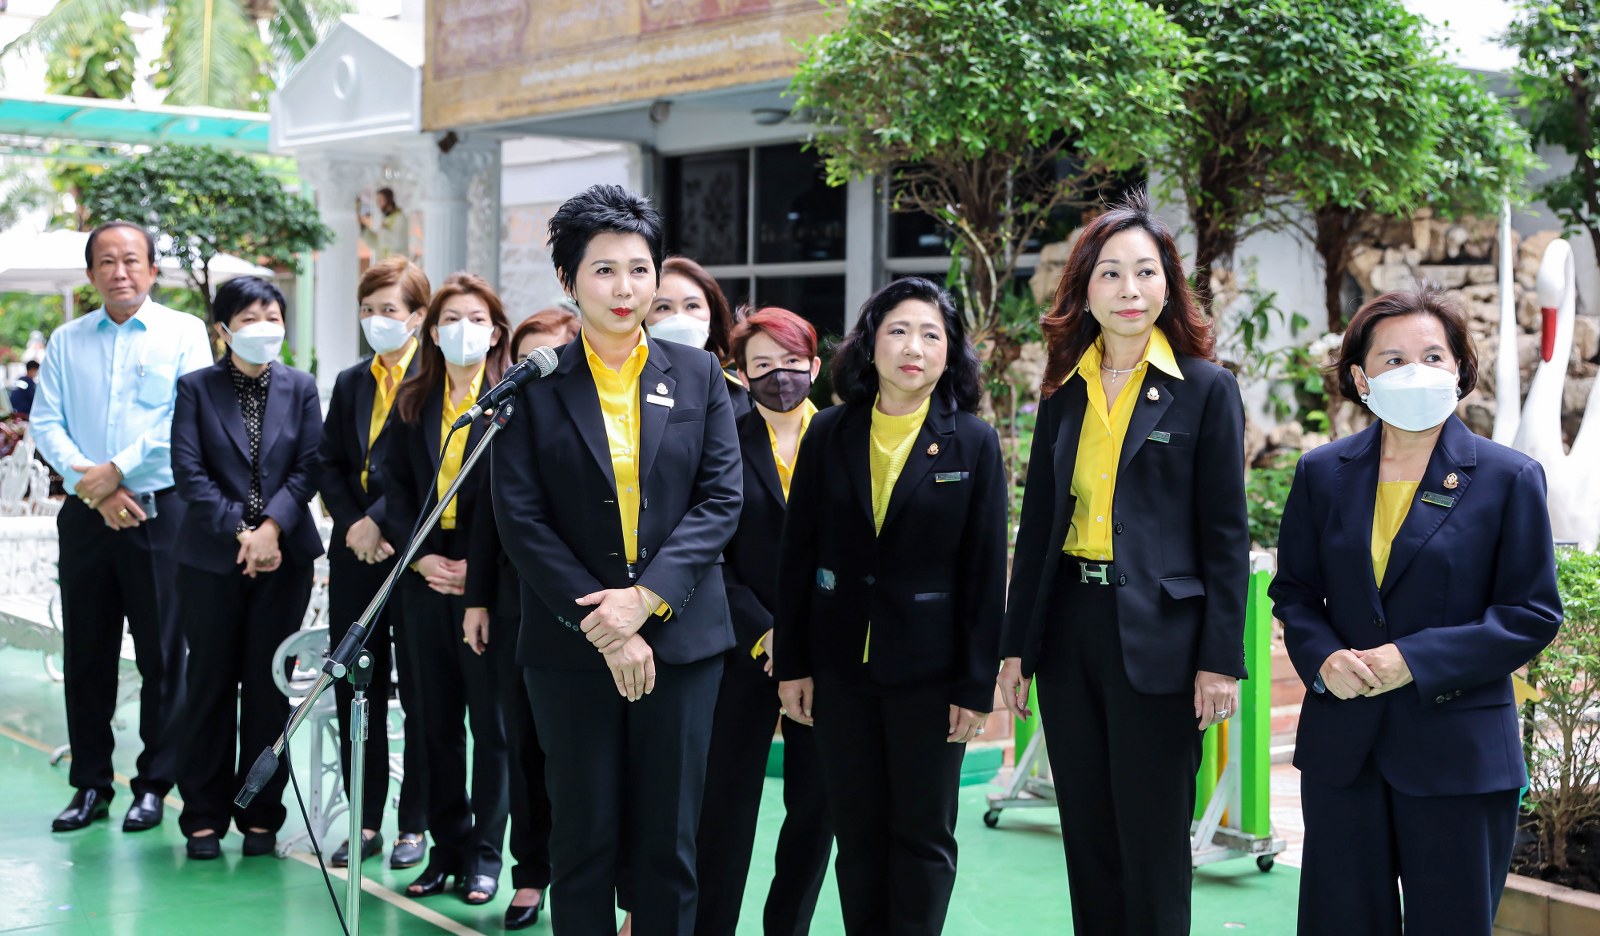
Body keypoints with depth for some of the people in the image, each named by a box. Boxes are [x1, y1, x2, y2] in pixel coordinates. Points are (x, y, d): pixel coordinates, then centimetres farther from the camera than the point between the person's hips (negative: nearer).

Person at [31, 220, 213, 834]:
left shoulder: (183, 333, 2)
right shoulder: (67, 342, 13)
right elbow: (45, 422, 5)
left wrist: (116, 471, -12)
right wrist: (87, 481, -11)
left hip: (159, 511, -3)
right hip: (85, 513, 4)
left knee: (161, 653, 1)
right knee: (85, 654, 7)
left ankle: (154, 784, 12)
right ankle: (90, 785, 17)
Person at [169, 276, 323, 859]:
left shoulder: (300, 387, 7)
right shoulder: (196, 388, 2)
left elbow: (309, 466, 0)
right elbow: (189, 472, -5)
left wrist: (273, 527, -13)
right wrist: (240, 533, -13)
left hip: (285, 557, 1)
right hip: (211, 558, -1)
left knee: (269, 685, 5)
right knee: (210, 684, 4)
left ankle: (261, 815, 13)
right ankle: (205, 815, 13)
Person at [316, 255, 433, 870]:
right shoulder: (350, 383, 14)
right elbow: (329, 465, 10)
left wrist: (378, 520, -16)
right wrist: (352, 526, -5)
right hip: (355, 558, 6)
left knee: (420, 693, 3)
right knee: (356, 691, 9)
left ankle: (415, 825, 14)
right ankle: (366, 822, 19)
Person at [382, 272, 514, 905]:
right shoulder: (413, 401, 10)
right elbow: (398, 487, 9)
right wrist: (420, 557, -4)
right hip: (426, 578, 5)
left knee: (491, 720, 2)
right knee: (437, 719, 10)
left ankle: (485, 852, 12)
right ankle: (447, 846, 19)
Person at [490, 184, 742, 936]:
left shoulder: (697, 375, 7)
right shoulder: (535, 385, 1)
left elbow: (719, 498, 0)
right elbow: (521, 518, -5)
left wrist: (644, 598, -12)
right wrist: (600, 625, -12)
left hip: (678, 634, 1)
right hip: (571, 642, -1)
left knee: (668, 839, 7)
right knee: (583, 837, 6)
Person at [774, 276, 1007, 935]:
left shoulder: (973, 442, -3)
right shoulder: (830, 434, 3)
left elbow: (985, 573, -4)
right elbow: (797, 554, 5)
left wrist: (976, 686, -7)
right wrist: (792, 663, 2)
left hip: (929, 667, -2)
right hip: (841, 663, 2)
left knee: (923, 833, 7)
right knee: (857, 831, 11)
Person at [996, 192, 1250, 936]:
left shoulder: (1205, 391, -2)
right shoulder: (1064, 392, 10)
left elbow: (1226, 537, -4)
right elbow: (1038, 523, 13)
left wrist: (1220, 660, -11)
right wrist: (1015, 644, 9)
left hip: (1155, 636, -4)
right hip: (1068, 625, 5)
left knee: (1152, 847, 2)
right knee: (1087, 841, 12)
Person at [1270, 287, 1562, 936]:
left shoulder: (1509, 478, -3)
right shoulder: (1322, 474, 5)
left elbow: (1534, 613, -6)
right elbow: (1292, 591, 11)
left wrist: (1415, 660, -16)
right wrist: (1322, 657, -10)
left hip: (1459, 752, -2)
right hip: (1341, 746, 3)